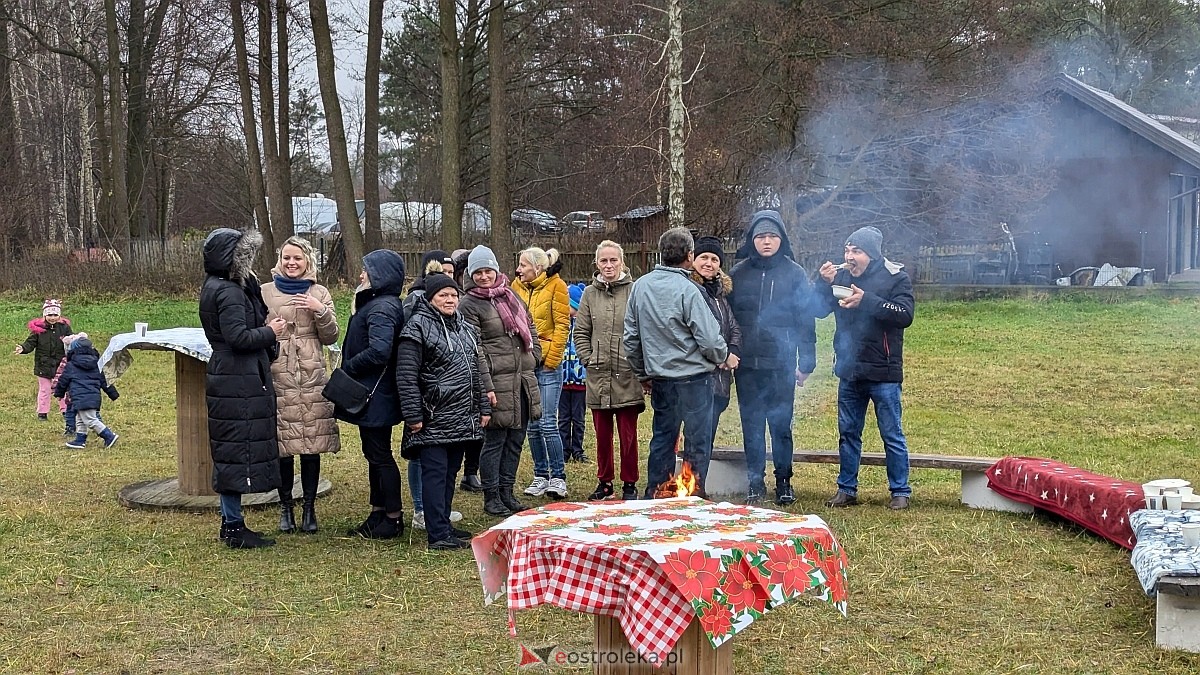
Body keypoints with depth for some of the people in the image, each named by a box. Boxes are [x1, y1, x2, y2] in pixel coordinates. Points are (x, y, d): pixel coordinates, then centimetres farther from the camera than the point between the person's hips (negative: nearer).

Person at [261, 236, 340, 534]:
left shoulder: (319, 293, 10)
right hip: (278, 375, -1)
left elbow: (330, 337, 5)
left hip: (312, 376, 1)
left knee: (312, 443, 1)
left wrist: (320, 311, -9)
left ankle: (309, 508, 11)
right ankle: (286, 507, 13)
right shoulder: (266, 293, 7)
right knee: (282, 444, 0)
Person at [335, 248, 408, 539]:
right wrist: (350, 368, 7)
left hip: (376, 395, -10)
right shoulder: (374, 303, 13)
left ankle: (394, 518, 7)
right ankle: (378, 514, 25)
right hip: (370, 394, 10)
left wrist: (348, 367, -18)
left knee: (380, 455, -2)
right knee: (375, 454, 16)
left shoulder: (381, 308, -19)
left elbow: (379, 351, -30)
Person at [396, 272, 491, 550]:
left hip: (463, 419, 7)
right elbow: (406, 376, -13)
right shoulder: (417, 328, -8)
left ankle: (443, 524, 22)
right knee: (435, 473, -6)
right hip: (434, 419, -7)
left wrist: (483, 408, 18)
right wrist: (413, 416, -16)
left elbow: (476, 371, 22)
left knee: (450, 472, 13)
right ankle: (438, 534, -6)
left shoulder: (466, 328, 16)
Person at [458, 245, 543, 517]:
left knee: (515, 439, 12)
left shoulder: (511, 295, 15)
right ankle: (491, 498, 8)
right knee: (495, 440, -2)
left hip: (523, 380, 7)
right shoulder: (469, 305, -6)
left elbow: (531, 329, 25)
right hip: (497, 381, -7)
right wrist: (486, 387, -18)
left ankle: (507, 492, 22)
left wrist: (533, 358, 12)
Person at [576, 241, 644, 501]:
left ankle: (629, 484, 14)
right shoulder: (590, 294, 8)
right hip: (598, 375, 3)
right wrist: (589, 360, 2)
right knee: (602, 434, 12)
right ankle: (604, 482, 24)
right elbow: (581, 332, 12)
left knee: (628, 435, 2)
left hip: (627, 376, -3)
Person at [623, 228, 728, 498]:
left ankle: (654, 497, 19)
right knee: (697, 443, 3)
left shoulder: (641, 286, 2)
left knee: (662, 439, 15)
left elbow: (630, 337, 9)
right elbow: (709, 338, -16)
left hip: (660, 378, 6)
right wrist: (723, 357, 6)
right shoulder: (687, 290, -16)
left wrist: (643, 373, 20)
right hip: (693, 377, -6)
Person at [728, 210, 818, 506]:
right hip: (747, 364, 2)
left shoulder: (795, 274, -1)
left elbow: (806, 321, -1)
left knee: (781, 425, 5)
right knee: (752, 426, 8)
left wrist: (806, 363, -4)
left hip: (781, 364, -2)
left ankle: (784, 481, 18)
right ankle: (755, 482, 17)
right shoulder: (738, 274, 4)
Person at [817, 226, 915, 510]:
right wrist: (825, 284, -13)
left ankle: (900, 492, 13)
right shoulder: (841, 276, 5)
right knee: (848, 432, 12)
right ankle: (846, 489, 22)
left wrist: (866, 301, -27)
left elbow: (905, 315, -20)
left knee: (892, 434, 3)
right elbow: (819, 310, 5)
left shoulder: (896, 278, -8)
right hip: (849, 371, 5)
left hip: (883, 373, -5)